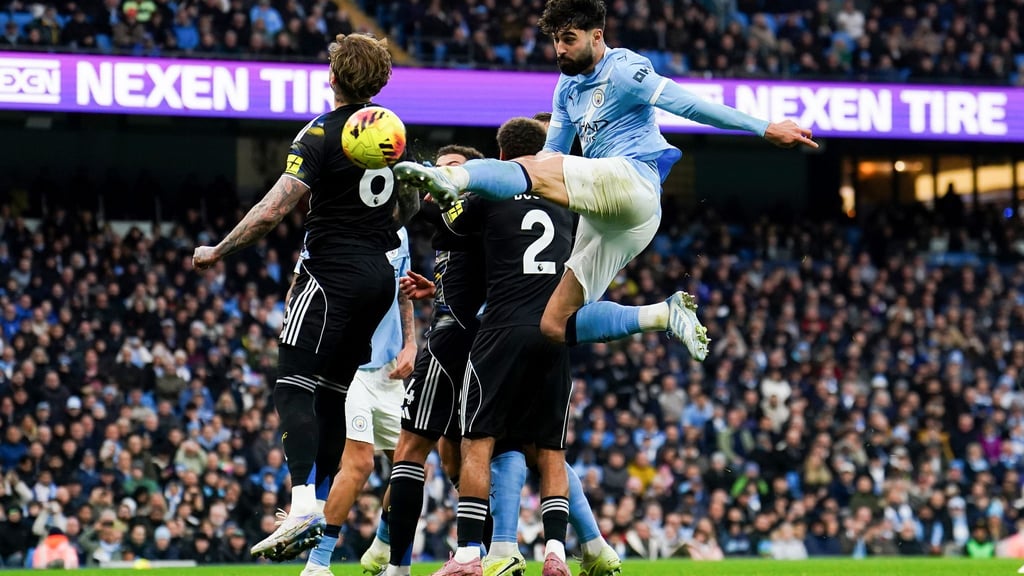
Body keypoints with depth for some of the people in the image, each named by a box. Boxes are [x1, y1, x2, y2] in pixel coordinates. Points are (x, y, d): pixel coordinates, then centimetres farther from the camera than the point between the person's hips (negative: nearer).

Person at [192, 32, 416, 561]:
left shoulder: (321, 135, -14)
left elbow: (273, 210, -20)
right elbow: (411, 201, 24)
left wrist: (218, 251, -9)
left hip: (333, 275, -8)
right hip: (380, 276, 8)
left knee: (293, 391, -11)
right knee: (331, 394, 13)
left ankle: (304, 510, -27)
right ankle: (320, 511, 13)